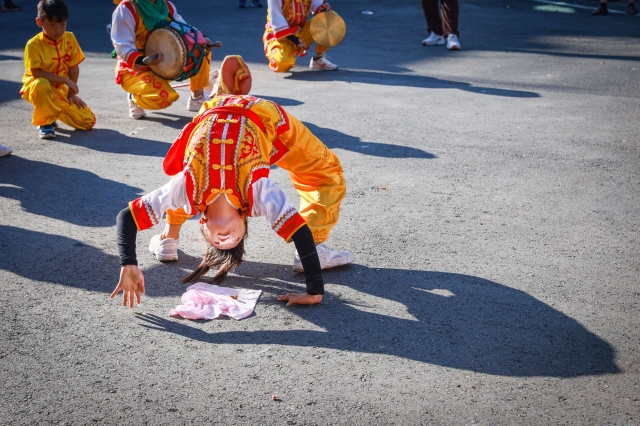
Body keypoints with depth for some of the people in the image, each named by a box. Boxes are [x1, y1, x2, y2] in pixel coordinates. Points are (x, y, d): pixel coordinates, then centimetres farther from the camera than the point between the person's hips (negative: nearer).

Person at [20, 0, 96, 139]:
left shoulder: (69, 38, -6)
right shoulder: (34, 44, -19)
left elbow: (74, 67, -3)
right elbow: (37, 73, -25)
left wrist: (72, 93, -8)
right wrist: (66, 81, -26)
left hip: (61, 90, 5)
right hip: (36, 87, -4)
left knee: (88, 121, -4)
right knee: (42, 84, -43)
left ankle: (53, 111, 19)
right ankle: (45, 122, -19)